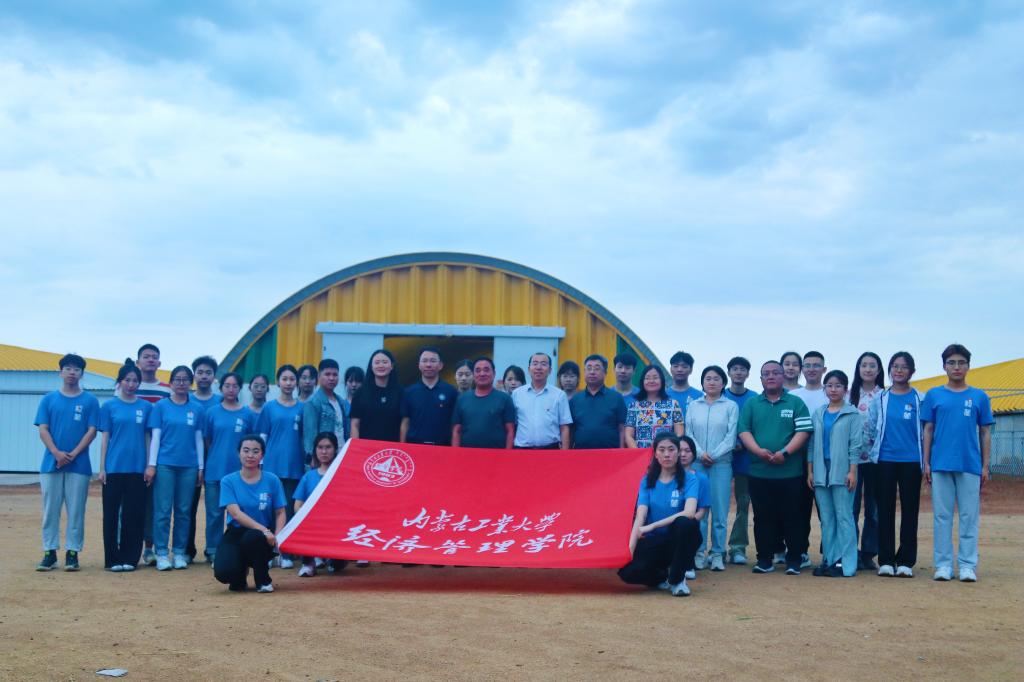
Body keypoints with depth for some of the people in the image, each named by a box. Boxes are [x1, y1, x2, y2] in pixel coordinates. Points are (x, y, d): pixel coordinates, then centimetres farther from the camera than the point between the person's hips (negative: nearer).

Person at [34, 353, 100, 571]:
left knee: (76, 511, 0)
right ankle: (49, 553, 10)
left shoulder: (90, 401, 4)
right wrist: (57, 453, -13)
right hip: (51, 463, 1)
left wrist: (73, 454, -12)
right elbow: (43, 430, 2)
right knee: (50, 510, 4)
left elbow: (92, 431, -1)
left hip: (79, 465, -1)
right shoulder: (49, 399, 8)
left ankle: (72, 553, 7)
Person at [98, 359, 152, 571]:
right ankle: (112, 559, 10)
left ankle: (130, 558, 12)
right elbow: (105, 438, 3)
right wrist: (102, 468, -1)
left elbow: (148, 437, 8)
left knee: (134, 514, 3)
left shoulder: (146, 407, 6)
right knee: (111, 513, 2)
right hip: (114, 468, -1)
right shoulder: (109, 406, 4)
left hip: (137, 468, 1)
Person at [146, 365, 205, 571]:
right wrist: (152, 464, -5)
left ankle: (179, 553, 13)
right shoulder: (161, 406, 4)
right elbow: (155, 436, 1)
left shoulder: (196, 409, 8)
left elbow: (199, 439, 10)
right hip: (165, 464, -2)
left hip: (188, 467, 2)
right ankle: (162, 553, 2)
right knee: (163, 510, -3)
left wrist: (201, 467, 7)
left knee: (183, 511, 6)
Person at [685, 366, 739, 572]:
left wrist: (713, 455, -10)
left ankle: (717, 553, 6)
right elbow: (688, 433, 6)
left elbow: (731, 437, -2)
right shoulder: (693, 406, 12)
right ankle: (698, 552, 5)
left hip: (721, 464, -1)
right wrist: (700, 453, -10)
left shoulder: (731, 406, 5)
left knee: (720, 510, -1)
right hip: (696, 463, 1)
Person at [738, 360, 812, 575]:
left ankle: (794, 559, 11)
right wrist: (758, 450, -14)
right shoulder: (751, 404, 12)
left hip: (790, 472, -2)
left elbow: (803, 431, -3)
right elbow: (744, 431, 4)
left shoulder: (796, 403, 6)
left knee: (792, 517, 2)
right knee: (763, 517, 5)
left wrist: (785, 452, -16)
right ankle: (764, 559, 12)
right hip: (759, 472, 2)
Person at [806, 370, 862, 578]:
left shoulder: (852, 414, 0)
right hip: (821, 471, 5)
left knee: (844, 517, -4)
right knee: (826, 519, 7)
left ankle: (846, 563, -2)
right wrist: (810, 471, 9)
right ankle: (829, 560, 11)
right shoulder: (818, 414, 13)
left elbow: (855, 444, -4)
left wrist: (852, 472, -10)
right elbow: (812, 444, 14)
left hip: (841, 472, -5)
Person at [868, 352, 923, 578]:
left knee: (909, 511, 2)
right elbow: (870, 428, 11)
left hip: (911, 461, -1)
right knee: (885, 510, 4)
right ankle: (886, 561, 8)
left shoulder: (919, 399, 3)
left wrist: (925, 460, 2)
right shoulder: (880, 399, 6)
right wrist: (875, 448, 6)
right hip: (885, 460, 1)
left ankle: (906, 561, 7)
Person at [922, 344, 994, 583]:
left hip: (970, 466, 0)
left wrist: (985, 466, 3)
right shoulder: (934, 395, 7)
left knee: (969, 516, 2)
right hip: (941, 465, 0)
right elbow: (928, 431, 8)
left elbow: (985, 433, 8)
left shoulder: (979, 397, 7)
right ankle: (943, 564, 10)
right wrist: (926, 463, 2)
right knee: (942, 515, 4)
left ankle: (968, 565, 8)